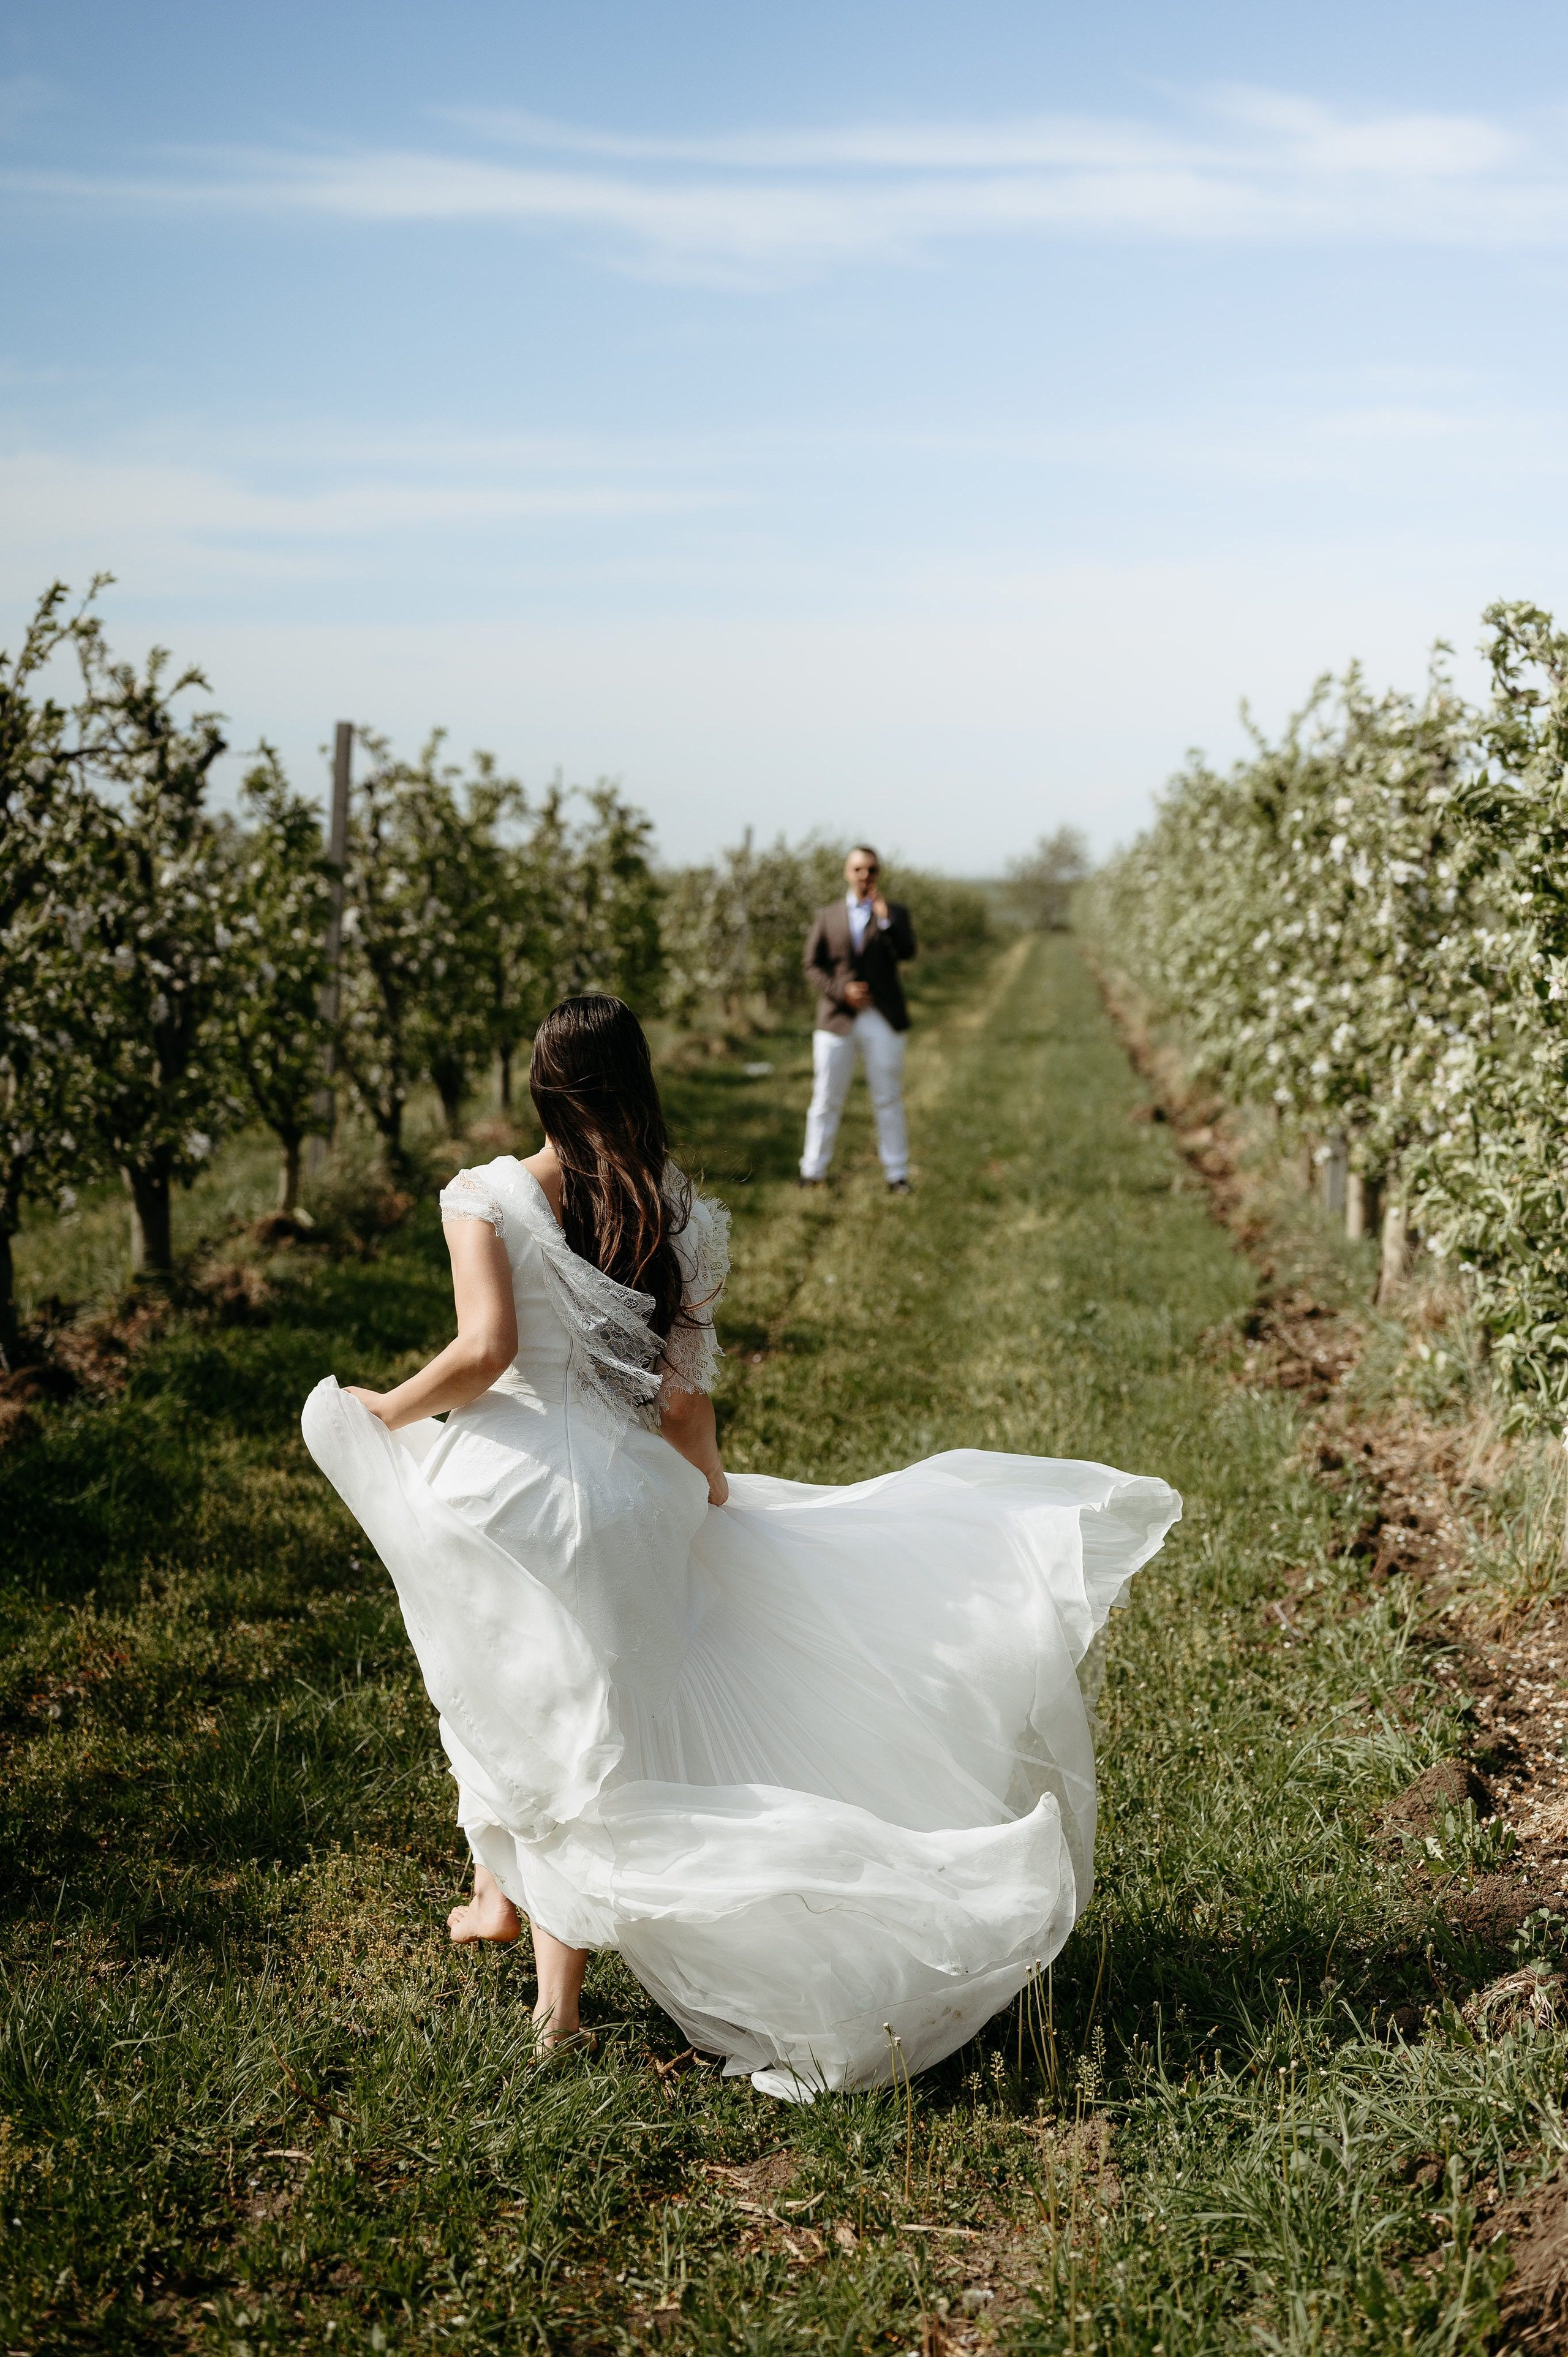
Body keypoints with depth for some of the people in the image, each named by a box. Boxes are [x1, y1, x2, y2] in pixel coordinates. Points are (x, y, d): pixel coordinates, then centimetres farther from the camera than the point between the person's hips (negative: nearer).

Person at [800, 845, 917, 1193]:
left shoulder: (895, 913, 7)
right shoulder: (827, 916, 9)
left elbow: (907, 952, -11)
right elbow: (813, 966, 5)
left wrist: (885, 918, -24)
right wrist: (842, 990, -11)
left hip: (883, 1022, 0)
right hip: (837, 1020, 1)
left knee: (889, 1099, 4)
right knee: (826, 1099, 3)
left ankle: (897, 1174, 10)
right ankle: (812, 1173, 11)